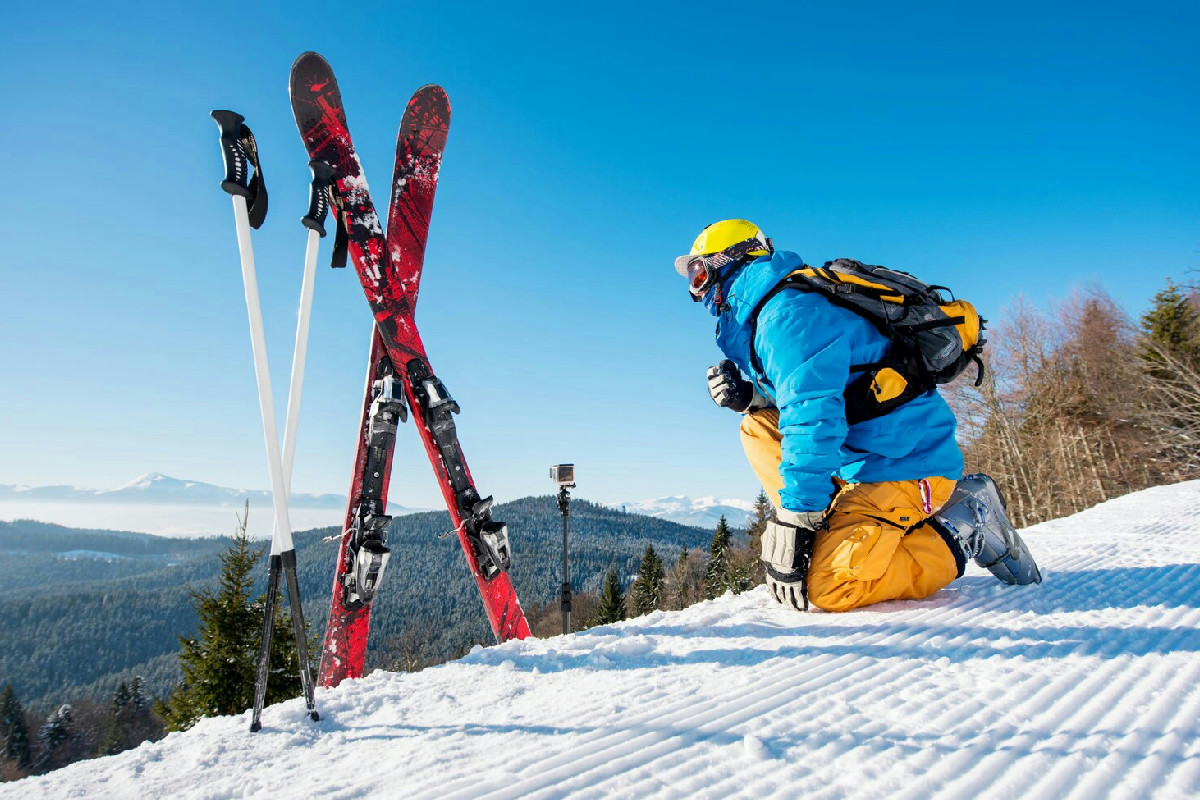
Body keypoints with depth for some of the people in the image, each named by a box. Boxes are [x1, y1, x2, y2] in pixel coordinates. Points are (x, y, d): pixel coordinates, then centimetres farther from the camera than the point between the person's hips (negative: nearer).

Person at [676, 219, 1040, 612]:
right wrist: (750, 396, 3)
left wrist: (793, 526, -25)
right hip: (864, 457, 10)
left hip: (906, 462, -10)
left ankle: (960, 530, -3)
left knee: (826, 588, -22)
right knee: (757, 428, 10)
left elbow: (814, 420, -26)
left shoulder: (786, 312, -16)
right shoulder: (763, 314, 16)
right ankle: (833, 533, 3)